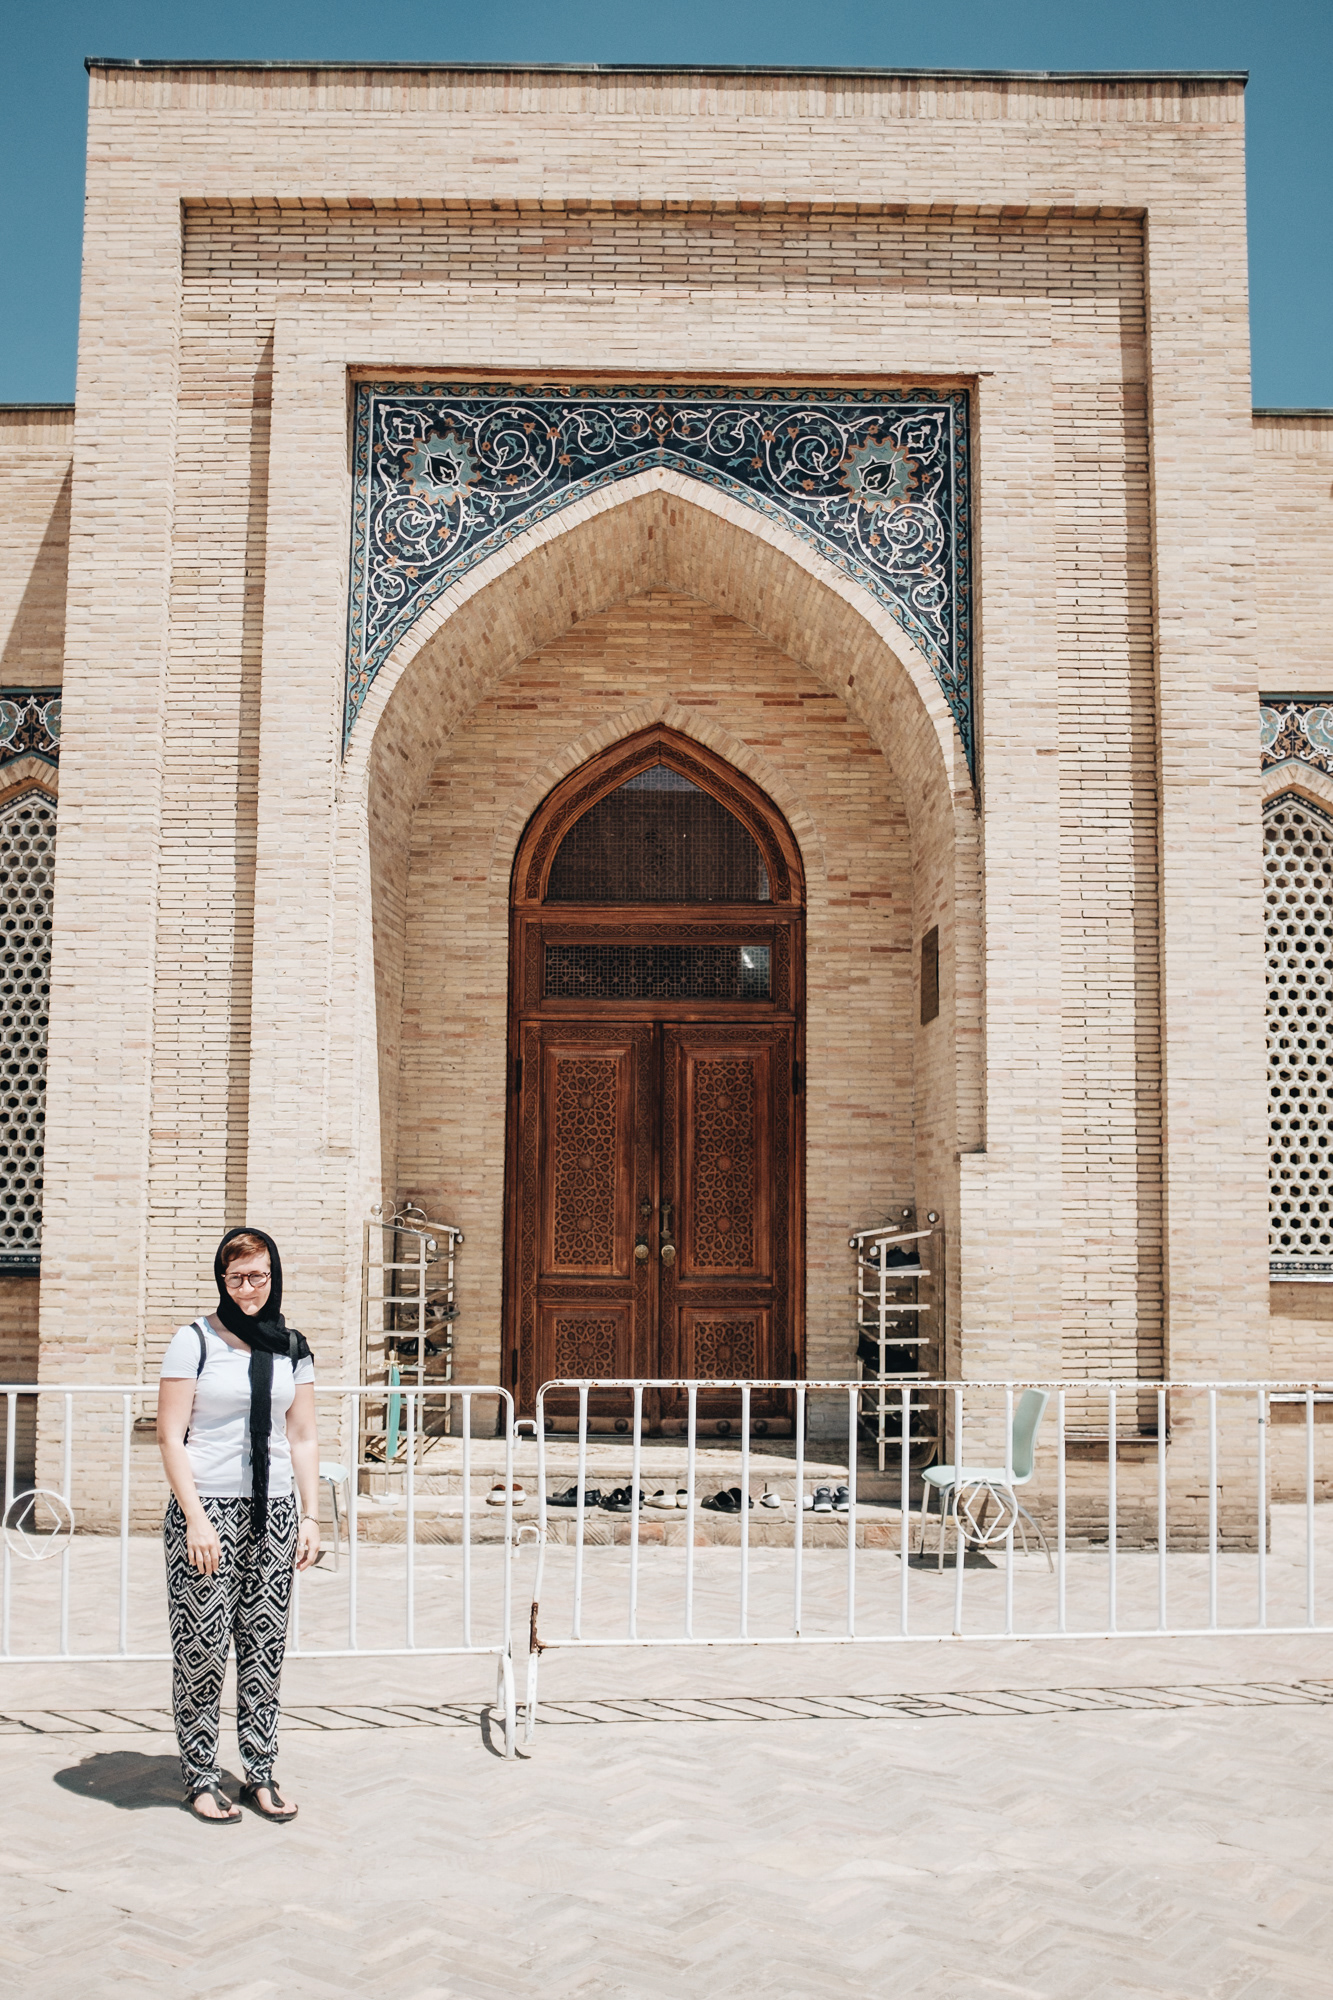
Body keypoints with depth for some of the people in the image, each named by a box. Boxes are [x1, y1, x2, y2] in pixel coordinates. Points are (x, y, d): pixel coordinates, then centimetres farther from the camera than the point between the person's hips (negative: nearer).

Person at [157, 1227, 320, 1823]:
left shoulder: (292, 1347, 9)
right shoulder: (195, 1342, -3)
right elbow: (171, 1438, -6)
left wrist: (310, 1517, 6)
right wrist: (196, 1518, -13)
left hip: (273, 1511, 4)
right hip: (207, 1507, -4)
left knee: (265, 1646, 6)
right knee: (202, 1646, -2)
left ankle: (260, 1774, 16)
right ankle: (200, 1778, 11)